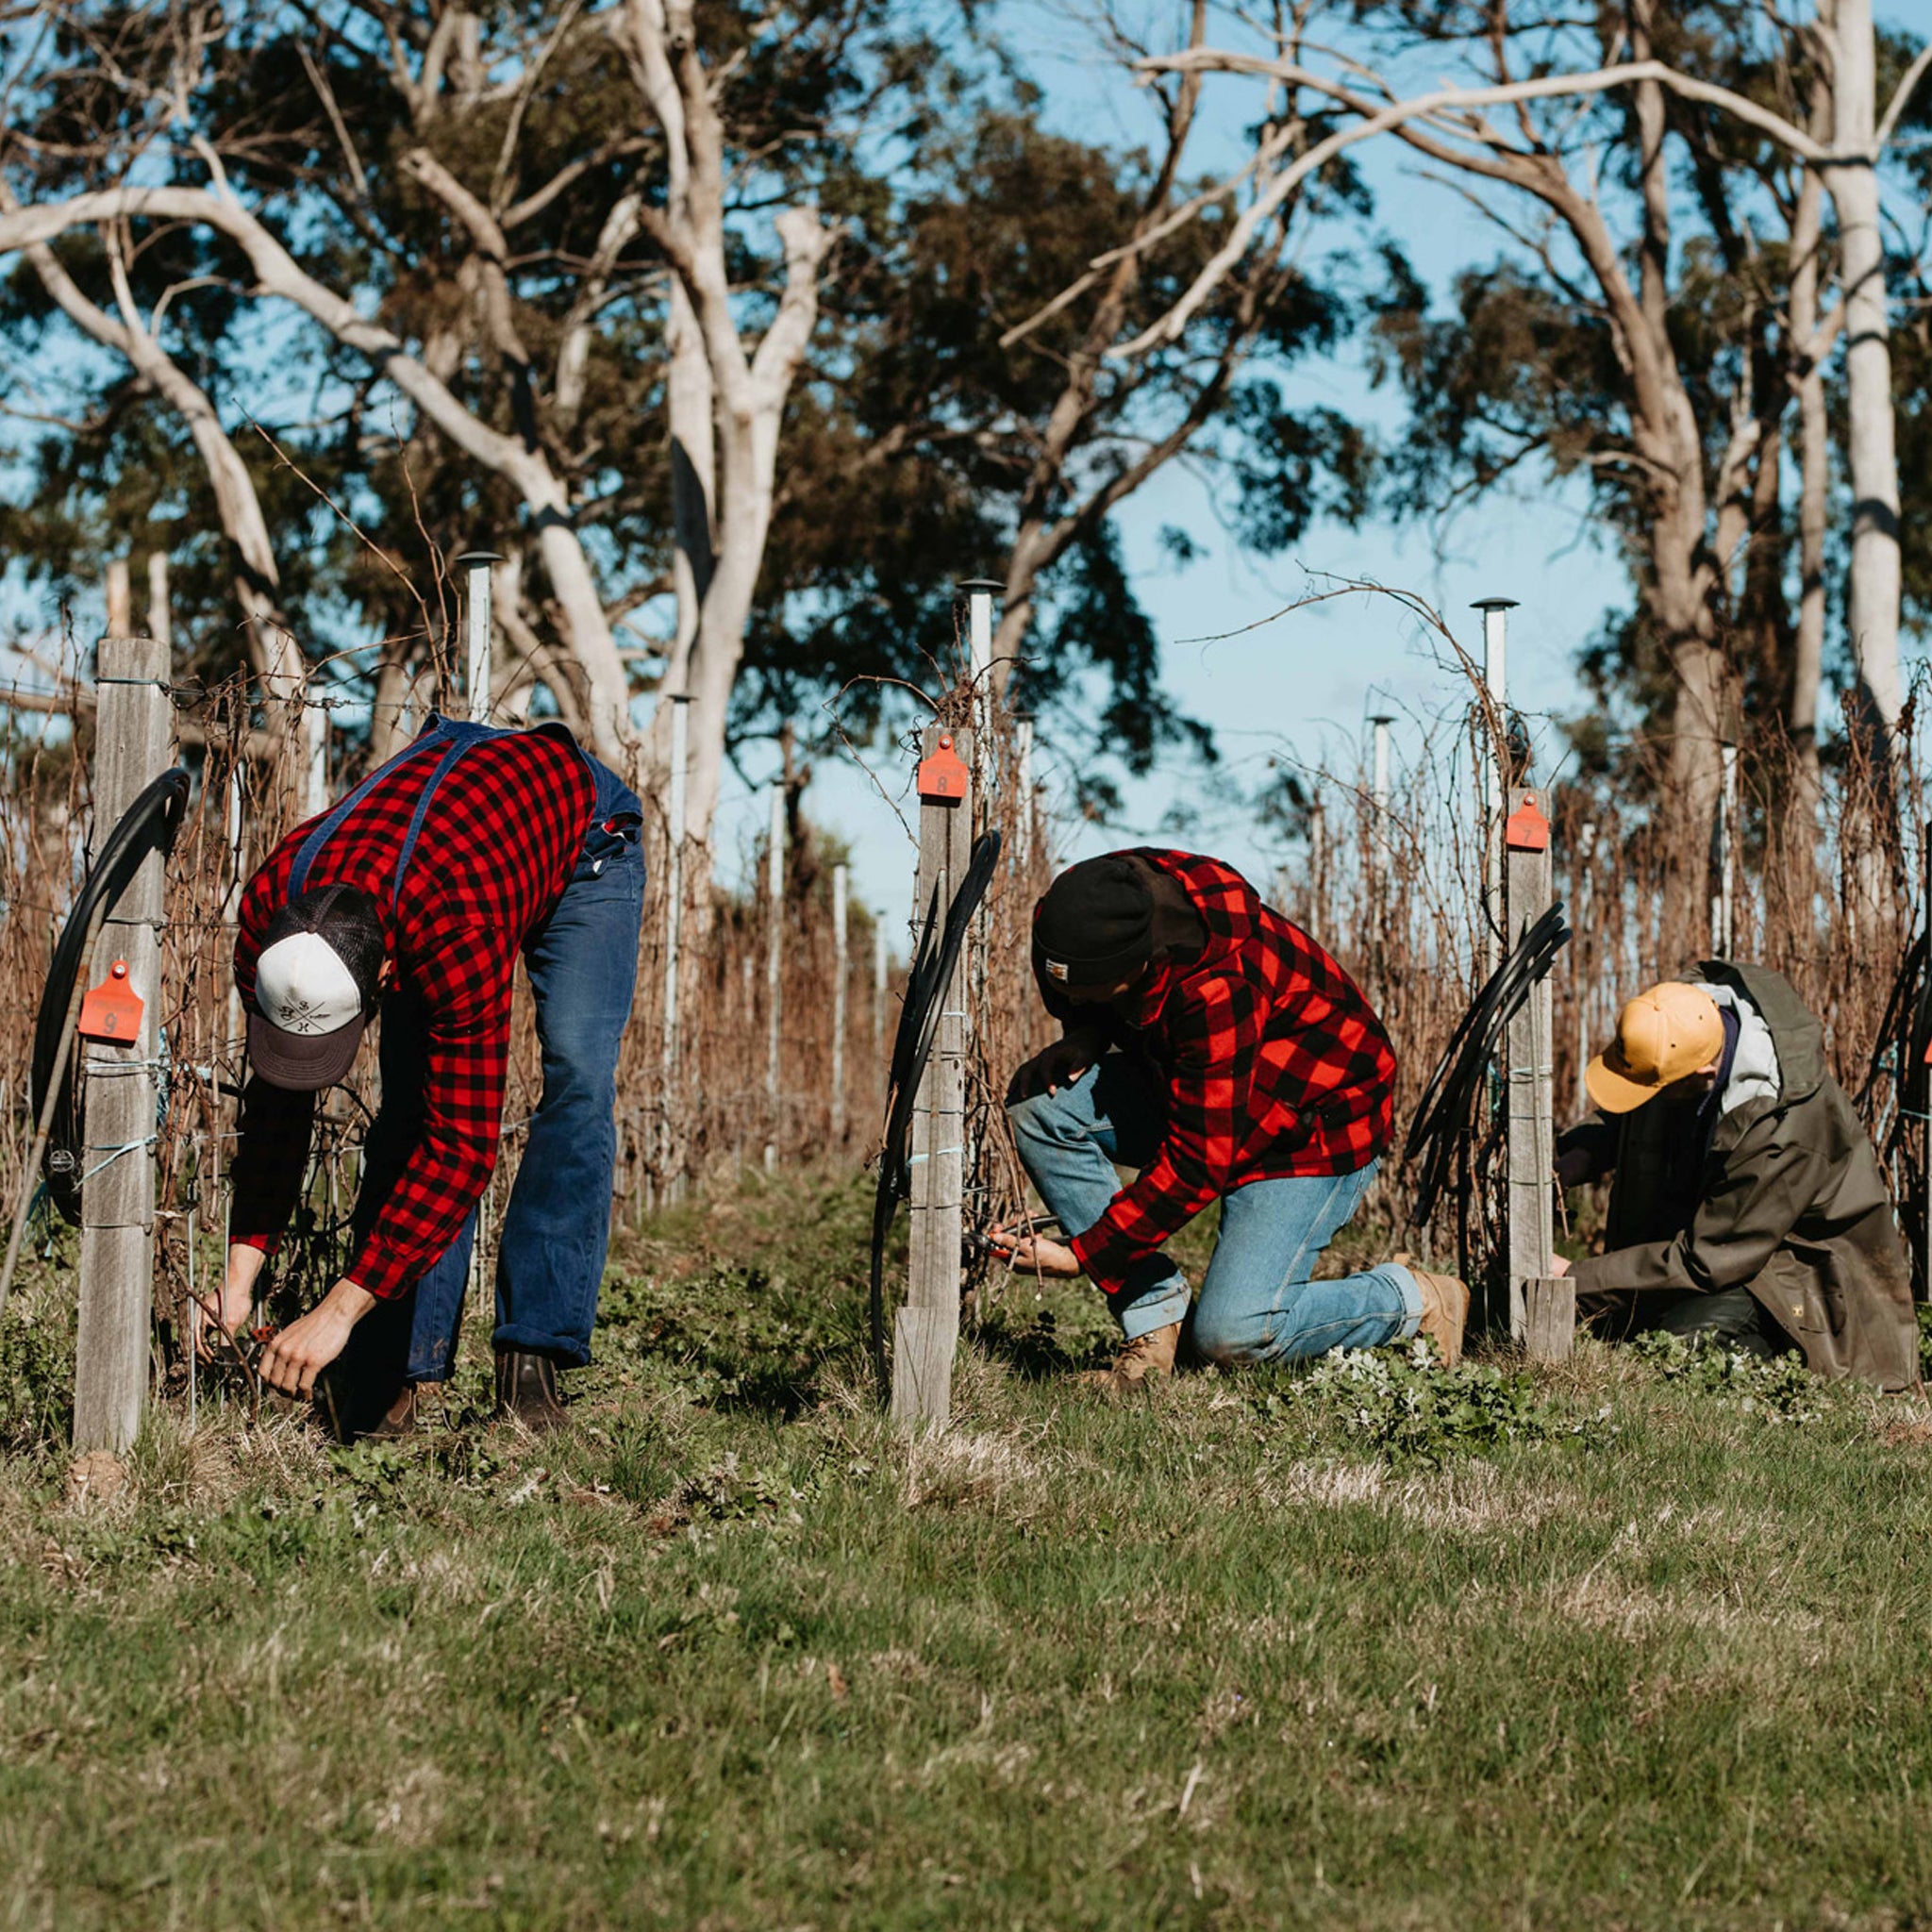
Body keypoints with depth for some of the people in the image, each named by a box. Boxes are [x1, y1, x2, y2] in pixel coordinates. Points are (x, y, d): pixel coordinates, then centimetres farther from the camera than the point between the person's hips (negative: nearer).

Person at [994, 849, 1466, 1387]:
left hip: (1315, 1126, -8)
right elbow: (1088, 1010, 10)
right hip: (1189, 1091, 8)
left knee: (1232, 1333, -20)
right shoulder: (1069, 914, -17)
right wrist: (1081, 1037, -15)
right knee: (1038, 1101, -17)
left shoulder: (1219, 987, -38)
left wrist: (1081, 1257, -29)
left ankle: (1416, 1301, 6)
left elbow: (1198, 1164, -33)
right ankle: (1152, 1310, -10)